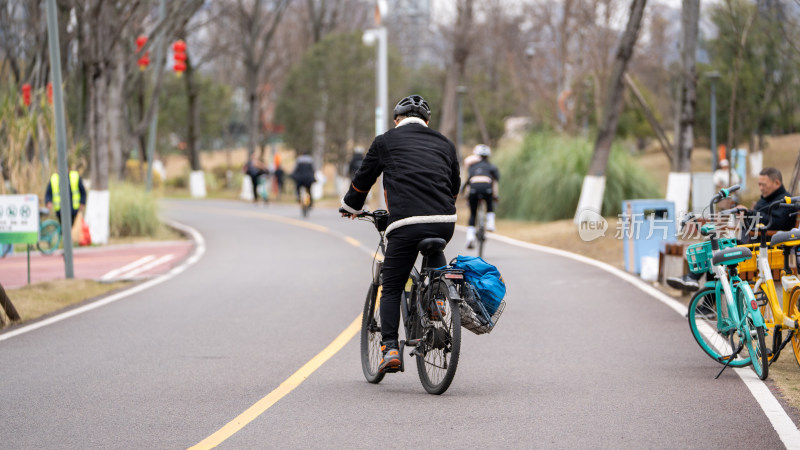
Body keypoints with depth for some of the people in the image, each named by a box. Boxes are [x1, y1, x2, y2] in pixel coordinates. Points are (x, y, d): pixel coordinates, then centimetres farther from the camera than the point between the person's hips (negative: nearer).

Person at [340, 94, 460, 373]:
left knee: (391, 288, 10)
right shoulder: (444, 144, 22)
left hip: (406, 224, -3)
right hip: (445, 224, 3)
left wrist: (350, 206, 43)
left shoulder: (386, 141, 14)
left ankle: (390, 348, -3)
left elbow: (363, 179, 24)